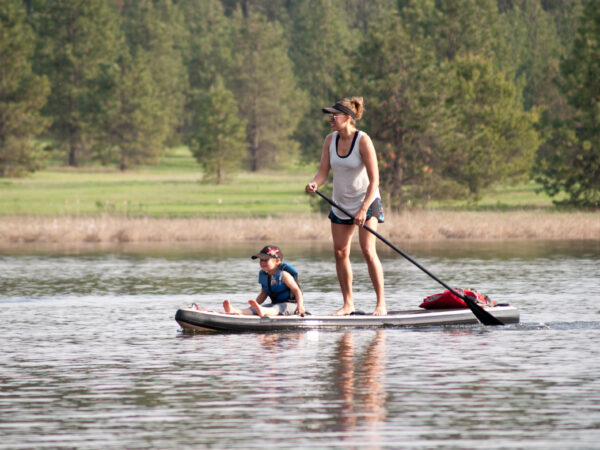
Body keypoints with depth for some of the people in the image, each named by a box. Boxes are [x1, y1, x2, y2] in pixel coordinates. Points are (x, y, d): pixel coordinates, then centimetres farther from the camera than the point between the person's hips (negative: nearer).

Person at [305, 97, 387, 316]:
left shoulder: (363, 140, -19)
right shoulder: (330, 140, -2)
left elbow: (374, 179, -21)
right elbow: (323, 171, -3)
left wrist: (364, 209, -28)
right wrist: (314, 183, -26)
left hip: (366, 201, -6)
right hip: (340, 203, 6)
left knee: (368, 250, -15)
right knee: (340, 252, 3)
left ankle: (381, 303, -10)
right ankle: (348, 303, 14)